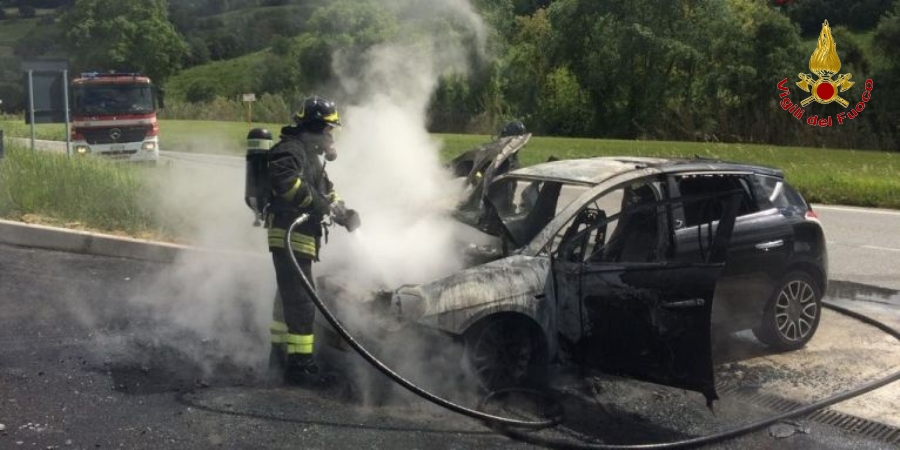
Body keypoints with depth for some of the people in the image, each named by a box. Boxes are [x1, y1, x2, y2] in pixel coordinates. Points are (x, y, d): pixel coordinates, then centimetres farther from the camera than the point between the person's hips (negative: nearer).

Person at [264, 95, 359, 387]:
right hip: (289, 234, -11)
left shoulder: (309, 154, 21)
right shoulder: (292, 149, -12)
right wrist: (316, 202, -27)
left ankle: (280, 352, 31)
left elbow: (324, 189, 26)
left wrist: (342, 213, 11)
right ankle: (299, 365, -12)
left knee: (289, 296, 19)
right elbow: (283, 178, -31)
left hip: (299, 236, 11)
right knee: (300, 300, -13)